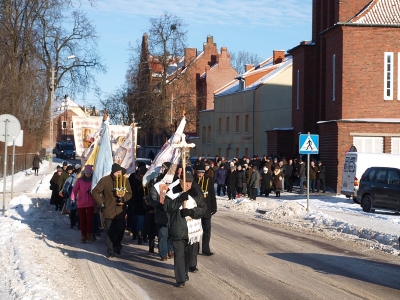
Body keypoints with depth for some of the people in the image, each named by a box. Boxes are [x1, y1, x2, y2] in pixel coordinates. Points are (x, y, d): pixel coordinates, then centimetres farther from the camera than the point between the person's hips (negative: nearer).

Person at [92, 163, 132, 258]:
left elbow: (129, 193, 4)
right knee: (110, 232, 3)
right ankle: (110, 251, 14)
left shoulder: (124, 180, 0)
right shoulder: (105, 180, -8)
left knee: (121, 229, 2)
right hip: (109, 210, -2)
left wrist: (123, 198, -16)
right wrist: (101, 203, -7)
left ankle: (117, 244, 31)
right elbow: (95, 192, -2)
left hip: (120, 211, 2)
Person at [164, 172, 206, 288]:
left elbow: (203, 208, -3)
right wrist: (180, 199, -27)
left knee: (188, 252, 17)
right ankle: (180, 279, -7)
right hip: (178, 229, -3)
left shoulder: (196, 194, 2)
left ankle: (184, 273, 37)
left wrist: (191, 211, -19)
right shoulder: (173, 193, -5)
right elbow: (167, 207, -16)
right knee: (179, 253, -8)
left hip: (192, 229, 3)